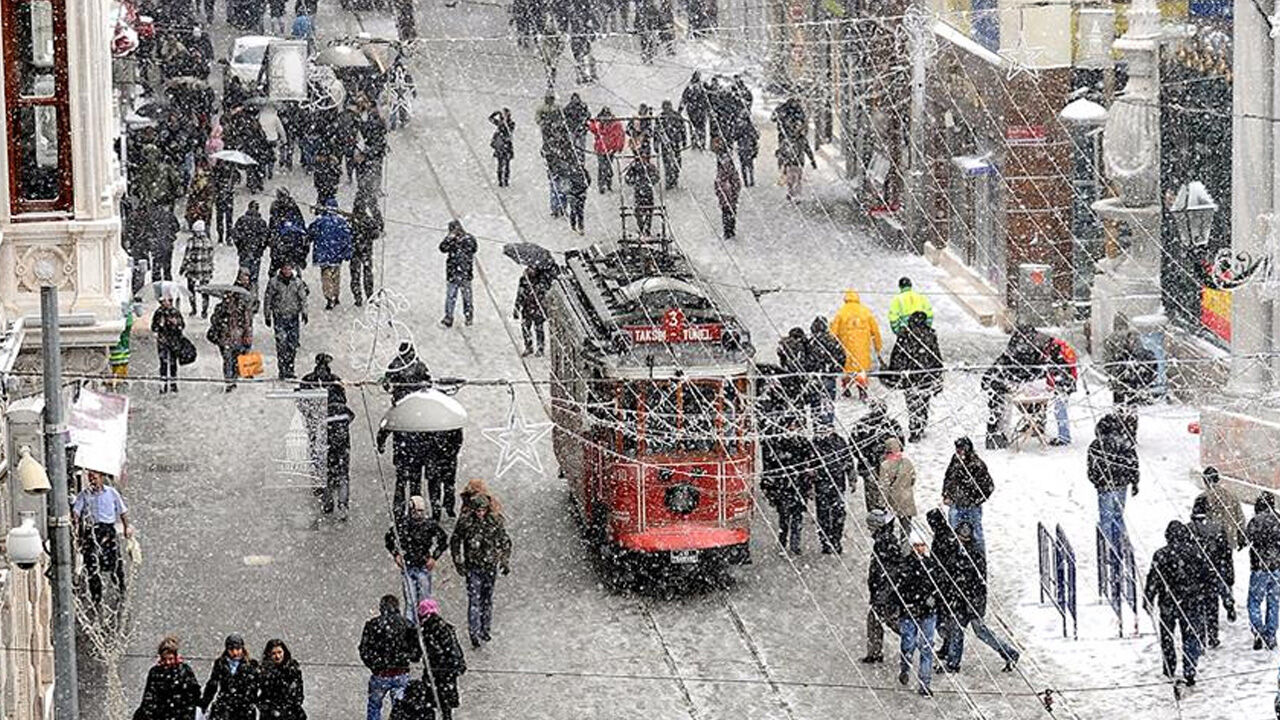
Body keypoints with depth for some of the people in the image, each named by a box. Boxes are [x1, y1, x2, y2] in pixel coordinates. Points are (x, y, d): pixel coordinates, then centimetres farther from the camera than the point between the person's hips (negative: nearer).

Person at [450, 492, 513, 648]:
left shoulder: (495, 521, -3)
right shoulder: (465, 522, -8)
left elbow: (505, 542, 9)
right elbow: (455, 542, 3)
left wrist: (505, 561, 4)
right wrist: (458, 563, -2)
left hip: (490, 566, 2)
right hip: (473, 567, -2)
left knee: (487, 598, 12)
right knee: (474, 599, -8)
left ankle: (485, 628, 26)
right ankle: (474, 632, -8)